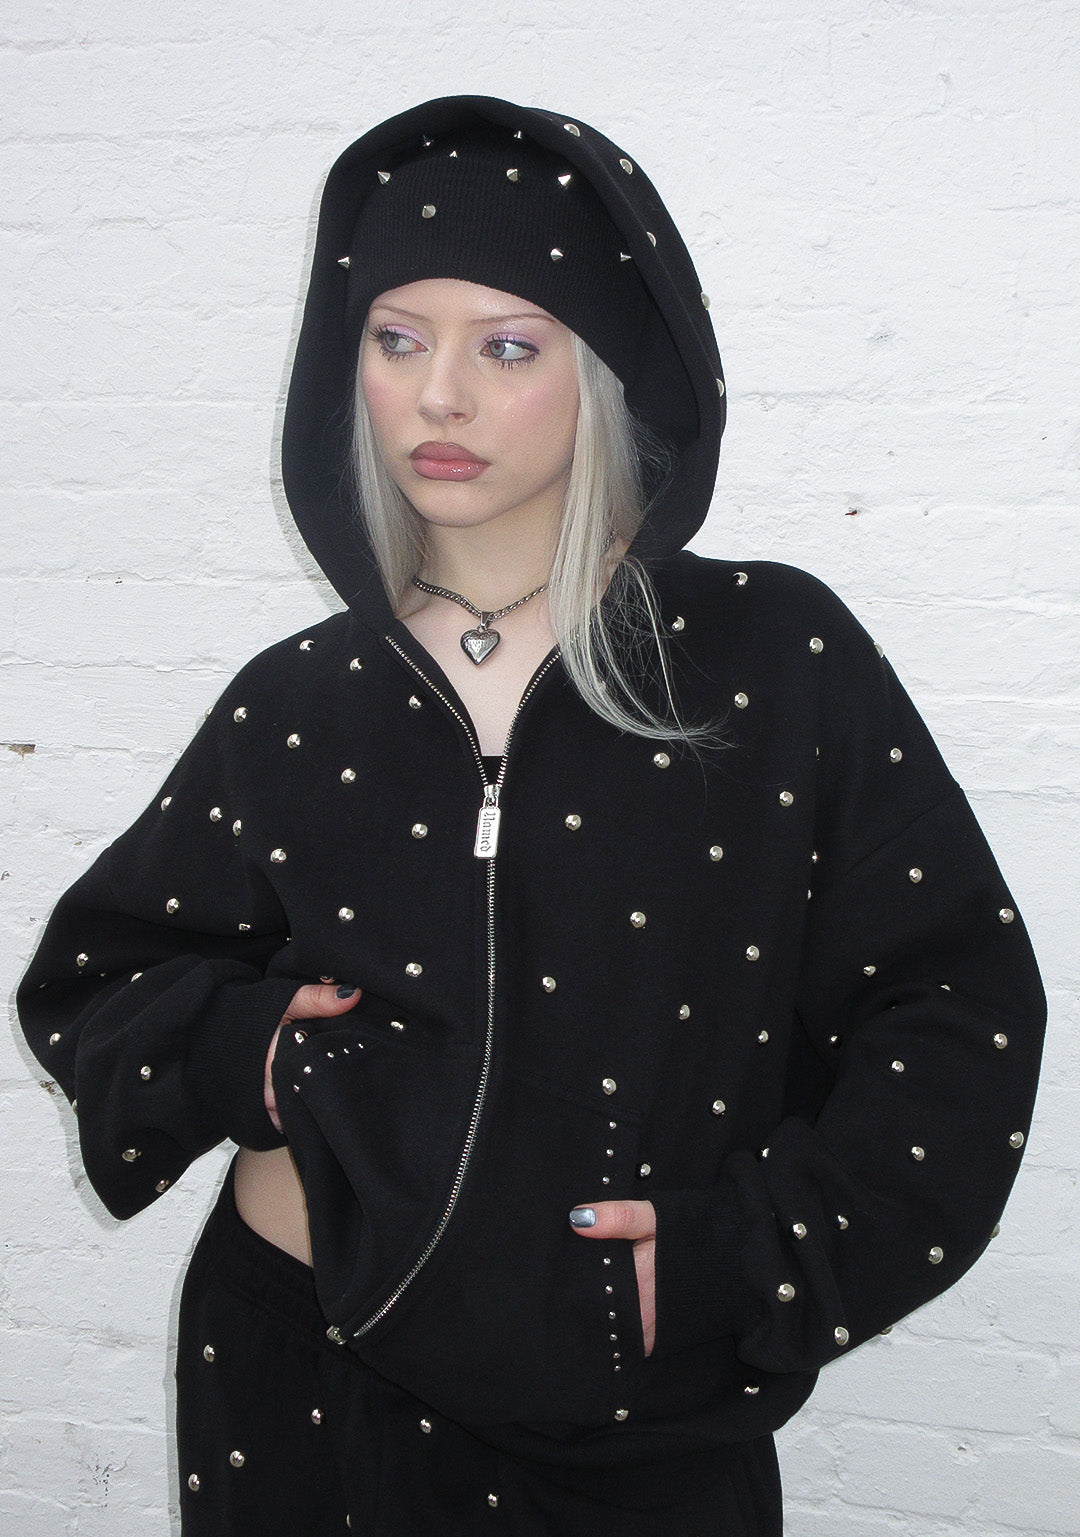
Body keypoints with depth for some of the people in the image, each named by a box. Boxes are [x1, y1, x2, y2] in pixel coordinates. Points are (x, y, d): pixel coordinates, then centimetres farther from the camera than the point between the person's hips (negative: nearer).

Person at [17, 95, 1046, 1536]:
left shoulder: (779, 658, -8)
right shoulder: (294, 705, -1)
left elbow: (959, 1004, -5)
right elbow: (91, 975, 11)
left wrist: (751, 1252, -12)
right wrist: (241, 1050, -8)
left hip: (642, 1420, -1)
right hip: (301, 1389, 2)